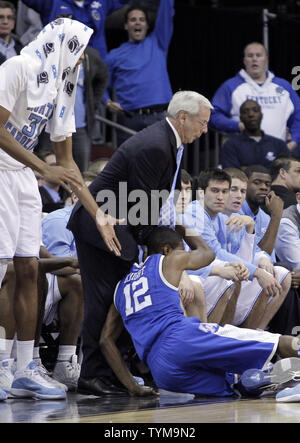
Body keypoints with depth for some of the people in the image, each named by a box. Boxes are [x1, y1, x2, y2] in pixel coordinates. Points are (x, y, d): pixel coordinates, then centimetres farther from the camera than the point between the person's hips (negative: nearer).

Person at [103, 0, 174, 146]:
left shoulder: (157, 43, 17)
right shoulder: (115, 56, 13)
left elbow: (166, 13, 9)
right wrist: (108, 102, -3)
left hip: (159, 117, 1)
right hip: (130, 119, -1)